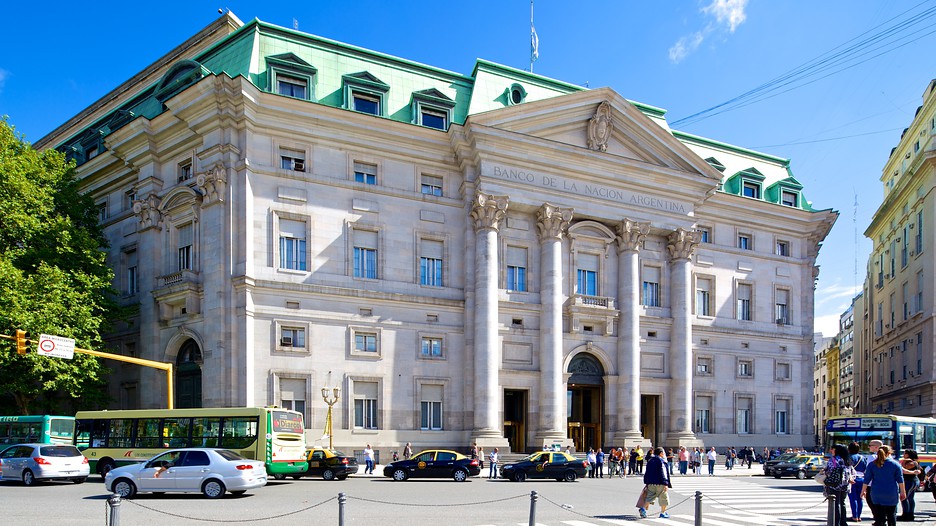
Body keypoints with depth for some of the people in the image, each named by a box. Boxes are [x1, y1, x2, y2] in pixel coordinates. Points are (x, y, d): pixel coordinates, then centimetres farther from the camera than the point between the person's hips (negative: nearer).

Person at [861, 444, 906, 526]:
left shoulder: (872, 464, 3)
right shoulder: (895, 464, 0)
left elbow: (866, 479, 3)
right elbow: (900, 480, 1)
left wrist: (863, 491, 10)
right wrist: (903, 492, 6)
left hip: (876, 494, 1)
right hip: (892, 494, -1)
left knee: (879, 515, 3)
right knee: (892, 514, 8)